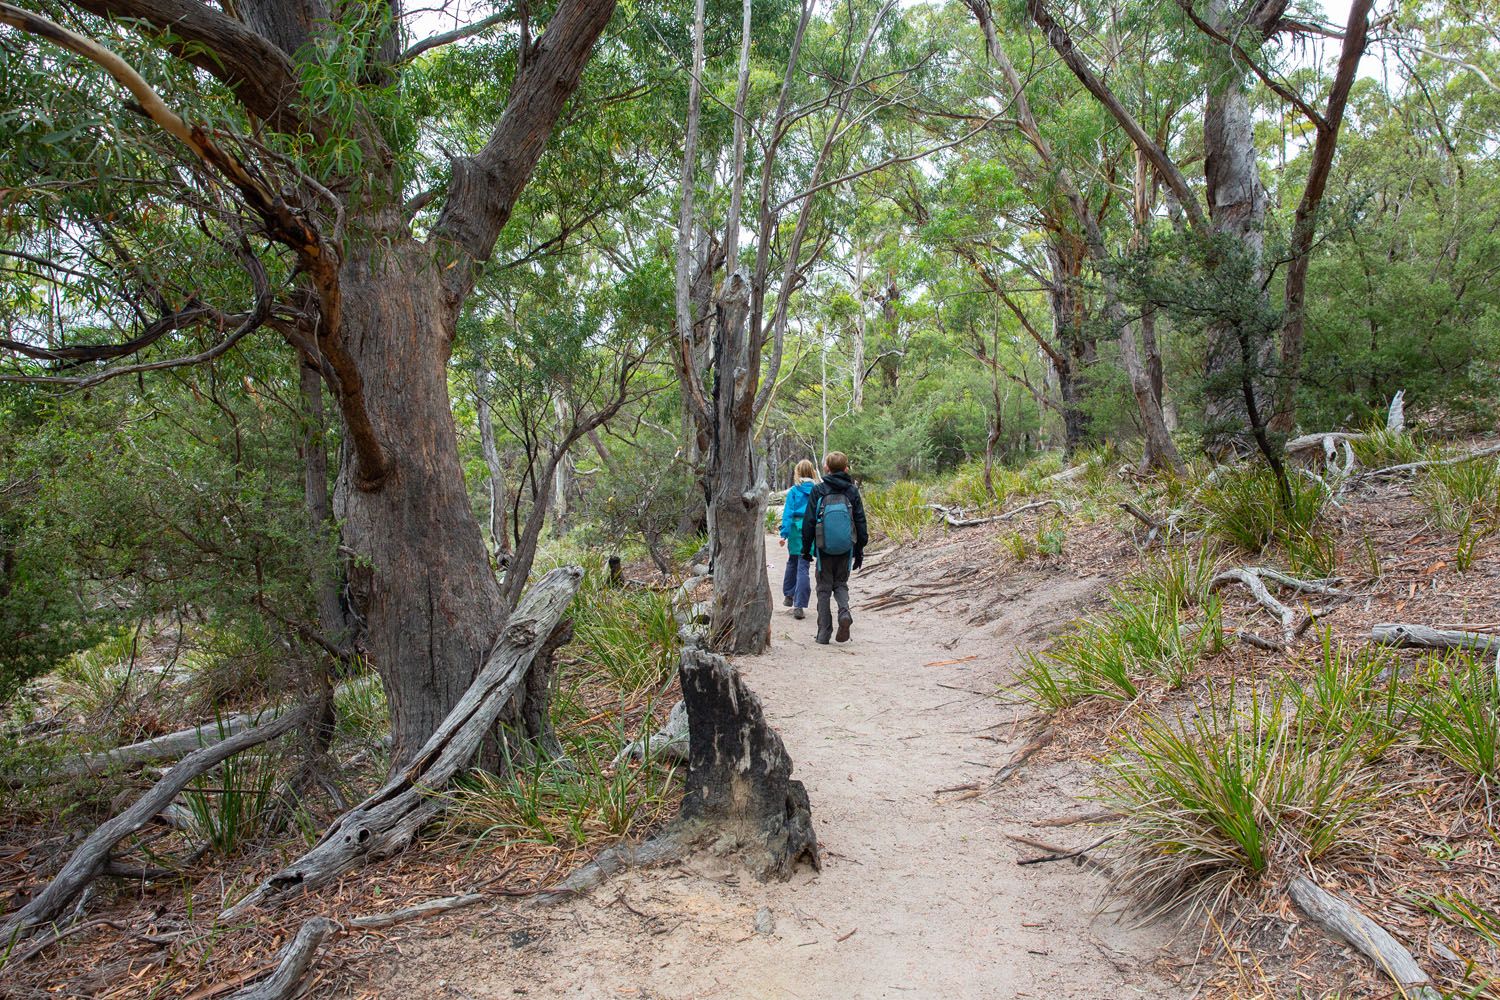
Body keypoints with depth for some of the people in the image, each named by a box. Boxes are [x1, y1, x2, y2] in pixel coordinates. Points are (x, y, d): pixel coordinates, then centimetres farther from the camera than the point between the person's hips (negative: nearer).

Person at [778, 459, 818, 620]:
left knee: (792, 562, 21)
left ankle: (788, 596, 33)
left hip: (796, 529, 0)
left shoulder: (794, 491, -1)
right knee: (802, 566, 1)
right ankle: (798, 606, -3)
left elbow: (788, 513, -6)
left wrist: (784, 534, -7)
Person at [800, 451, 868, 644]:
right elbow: (860, 522, 3)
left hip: (824, 548, -2)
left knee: (824, 588, 8)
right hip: (846, 548, 2)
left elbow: (809, 521, -5)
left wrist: (806, 548, 5)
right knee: (841, 584, 17)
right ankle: (844, 611, -12)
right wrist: (859, 551, 11)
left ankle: (824, 632, 6)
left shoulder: (818, 491, -5)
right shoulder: (852, 491, 1)